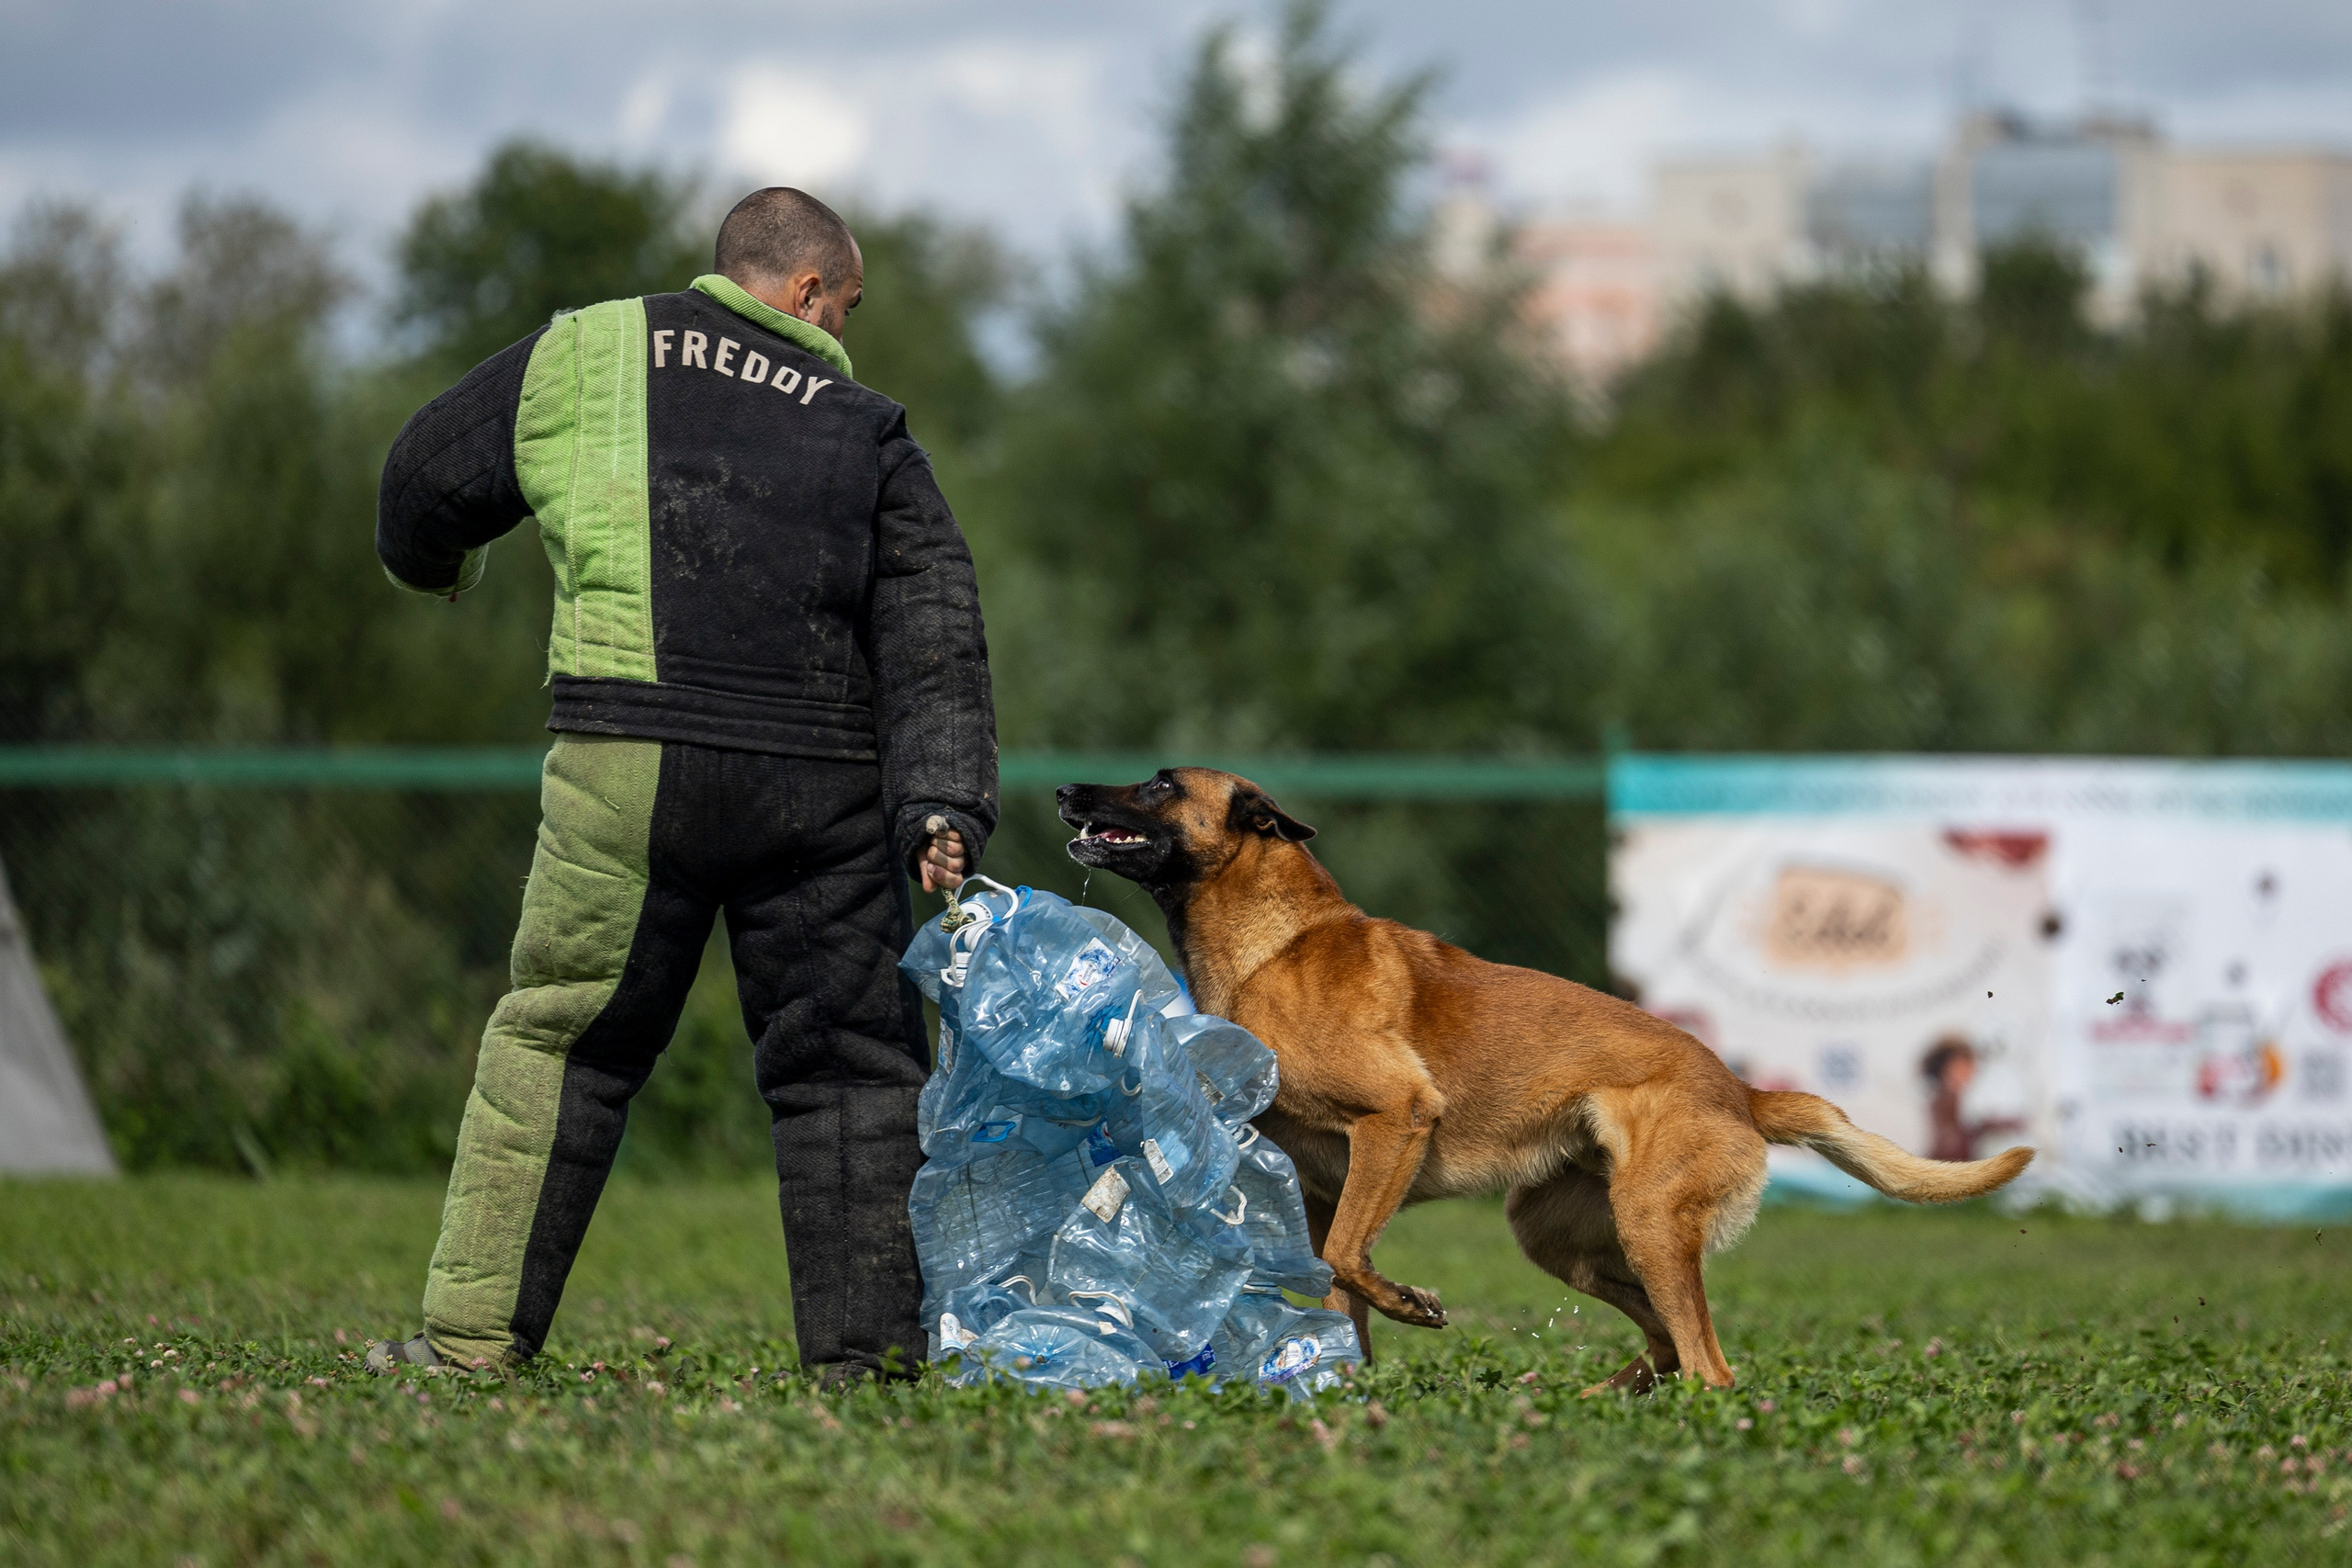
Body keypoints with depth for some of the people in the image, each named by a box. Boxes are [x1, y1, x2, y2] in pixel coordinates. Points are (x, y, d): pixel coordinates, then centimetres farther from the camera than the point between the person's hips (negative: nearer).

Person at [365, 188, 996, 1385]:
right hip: (822, 781, 1)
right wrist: (943, 806, -2)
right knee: (847, 1054, 9)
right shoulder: (866, 431, 16)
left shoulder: (588, 355, 13)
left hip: (630, 760, -1)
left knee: (557, 1039, 6)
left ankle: (475, 1330, 5)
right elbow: (933, 636, 6)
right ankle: (868, 1341, 8)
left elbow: (429, 476, 21)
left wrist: (427, 565, 44)